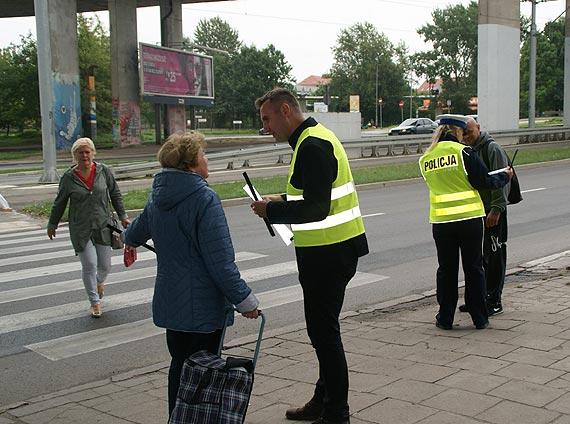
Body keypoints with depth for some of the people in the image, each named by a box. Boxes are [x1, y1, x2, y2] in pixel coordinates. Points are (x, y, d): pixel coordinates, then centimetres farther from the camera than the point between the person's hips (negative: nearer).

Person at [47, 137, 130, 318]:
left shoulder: (103, 171, -1)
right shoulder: (69, 177, -4)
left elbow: (115, 194, 10)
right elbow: (59, 203, 8)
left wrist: (122, 216, 9)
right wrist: (52, 224, 16)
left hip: (103, 226, 2)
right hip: (80, 229, -2)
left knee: (105, 266, 6)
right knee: (89, 265, -6)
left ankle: (99, 282, 43)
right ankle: (95, 302, 11)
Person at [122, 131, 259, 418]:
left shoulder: (158, 197, 6)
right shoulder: (204, 199, -19)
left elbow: (136, 232, 27)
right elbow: (220, 262, -22)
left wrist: (129, 240, 50)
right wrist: (245, 300, -15)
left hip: (169, 302, 8)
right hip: (202, 306, -8)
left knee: (179, 365, 20)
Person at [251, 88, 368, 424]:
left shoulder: (312, 146, -19)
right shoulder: (317, 137, 15)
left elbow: (315, 209, -26)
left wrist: (272, 211, -15)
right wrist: (284, 200, 12)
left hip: (329, 254, -11)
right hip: (330, 250, 11)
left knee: (324, 330, -2)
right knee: (323, 328, 19)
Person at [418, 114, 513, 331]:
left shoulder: (425, 159, 5)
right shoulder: (464, 152, -9)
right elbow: (484, 181, -9)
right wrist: (505, 176, 10)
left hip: (441, 221, 3)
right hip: (470, 218, -3)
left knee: (446, 269, 12)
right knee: (473, 268, 9)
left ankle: (445, 318, 16)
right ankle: (480, 318, 16)